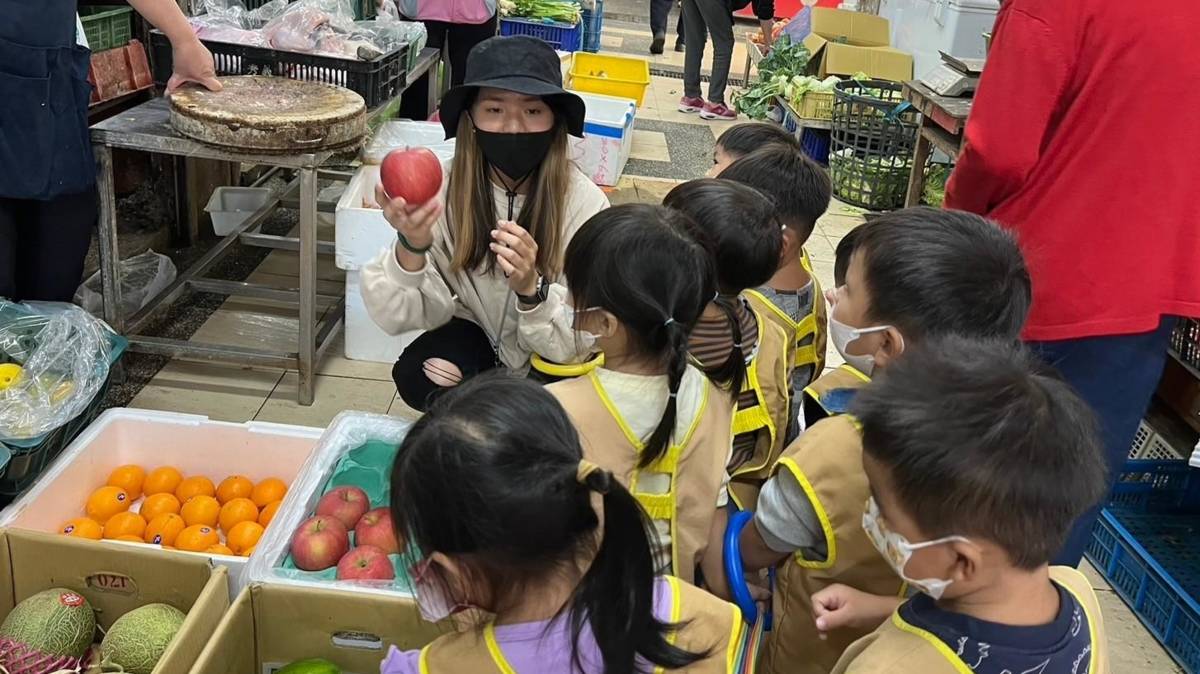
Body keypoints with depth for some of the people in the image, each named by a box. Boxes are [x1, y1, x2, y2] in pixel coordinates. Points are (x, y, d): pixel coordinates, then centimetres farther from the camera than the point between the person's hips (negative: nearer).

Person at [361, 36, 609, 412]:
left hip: (549, 369, -1)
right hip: (479, 337, 1)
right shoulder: (444, 188, -19)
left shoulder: (584, 204, -25)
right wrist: (411, 249, -40)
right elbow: (395, 318, -20)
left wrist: (530, 289, -42)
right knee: (415, 375, -25)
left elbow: (579, 343, -23)